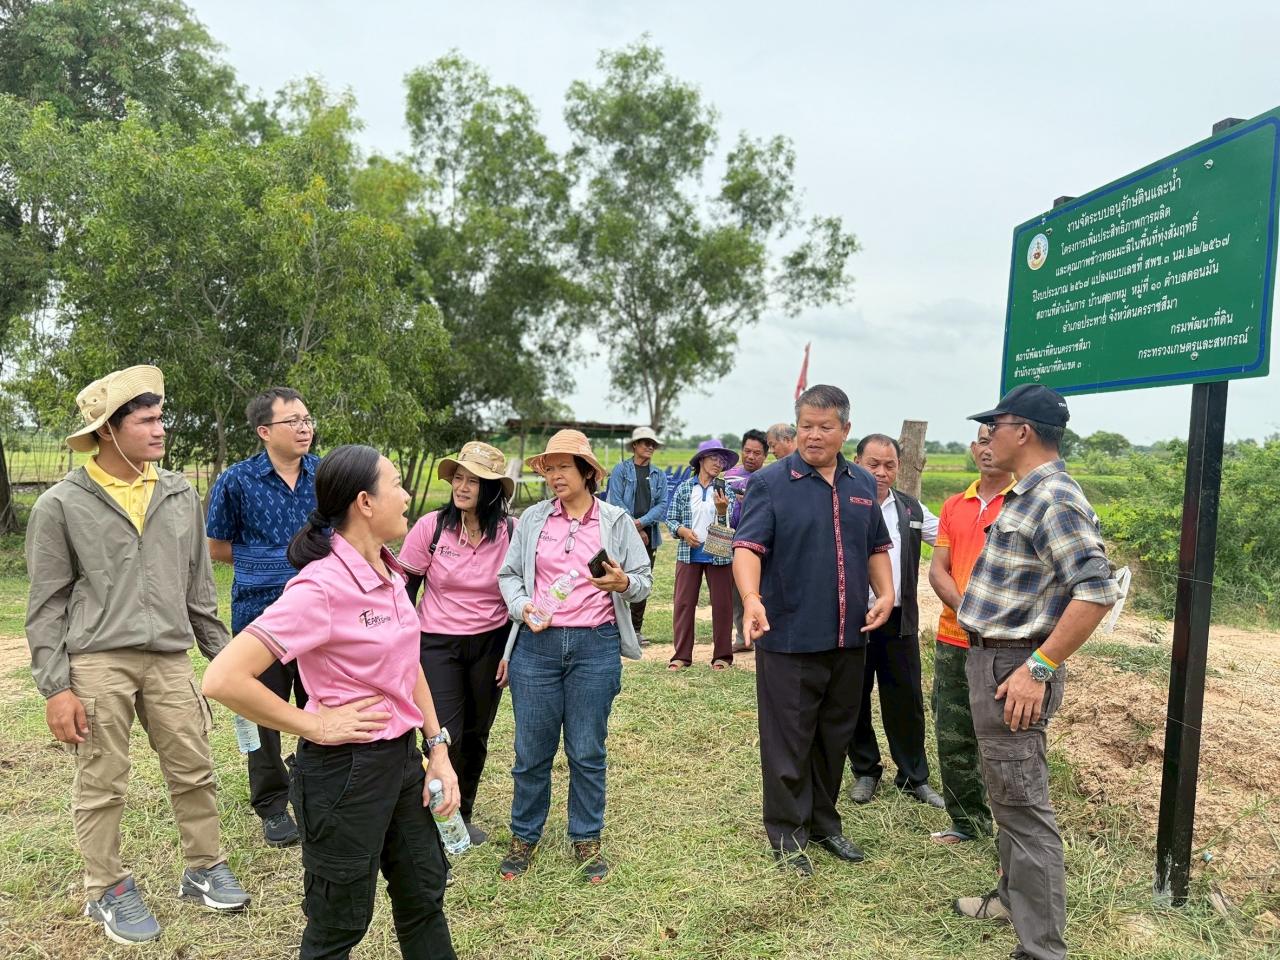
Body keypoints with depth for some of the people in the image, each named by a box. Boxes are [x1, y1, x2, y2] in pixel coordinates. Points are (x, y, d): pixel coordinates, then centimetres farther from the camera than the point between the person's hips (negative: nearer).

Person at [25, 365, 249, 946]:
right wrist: (55, 687, -6)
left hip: (170, 659, 3)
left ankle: (203, 870, 27)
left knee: (194, 773, 9)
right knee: (101, 786, 8)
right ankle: (108, 891, 26)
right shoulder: (61, 505, -3)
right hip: (96, 663, -3)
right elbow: (47, 604, -2)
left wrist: (221, 653, 15)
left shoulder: (180, 496, 7)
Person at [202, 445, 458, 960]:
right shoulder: (322, 586, -24)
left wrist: (438, 749, 6)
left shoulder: (387, 573, 1)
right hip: (345, 770, -7)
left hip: (402, 757, 8)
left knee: (424, 898, 23)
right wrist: (314, 725, -20)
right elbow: (224, 679, -29)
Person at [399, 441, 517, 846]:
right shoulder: (430, 527, -11)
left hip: (490, 644, 2)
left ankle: (463, 816, 33)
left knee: (476, 735, 12)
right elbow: (405, 589, -2)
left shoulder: (512, 532, -9)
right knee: (446, 736, -6)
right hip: (438, 643, -1)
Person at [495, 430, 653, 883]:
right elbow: (508, 573, 9)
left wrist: (623, 582, -18)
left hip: (596, 645, -1)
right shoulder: (532, 518, 5)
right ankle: (524, 836, 27)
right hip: (537, 643, 1)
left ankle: (587, 839, 26)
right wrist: (522, 607, -9)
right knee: (531, 750, 8)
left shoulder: (617, 521, 2)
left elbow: (644, 581, 4)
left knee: (587, 751, 7)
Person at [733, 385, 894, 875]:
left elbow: (877, 547, 18)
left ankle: (824, 820, 33)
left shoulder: (863, 484, 10)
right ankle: (787, 832, 19)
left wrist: (886, 594, 2)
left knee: (836, 736, 17)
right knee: (787, 741, 4)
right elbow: (748, 545, -16)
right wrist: (751, 597, -33)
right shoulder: (771, 481, -7)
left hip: (849, 637, 5)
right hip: (789, 635, -5)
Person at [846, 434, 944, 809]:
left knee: (907, 702, 10)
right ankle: (865, 772, 28)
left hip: (899, 621, 3)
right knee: (855, 701, 10)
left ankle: (914, 778, 24)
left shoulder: (912, 509, 8)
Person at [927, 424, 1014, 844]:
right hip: (953, 639, 6)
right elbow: (938, 569, 7)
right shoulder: (954, 507, 12)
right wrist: (963, 606, -11)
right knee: (952, 738, 13)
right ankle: (966, 822, 30)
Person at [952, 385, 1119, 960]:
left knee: (1023, 806, -3)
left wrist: (1038, 669, -26)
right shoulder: (1026, 495, 12)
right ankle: (1015, 897, 38)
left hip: (1014, 668, -10)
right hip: (991, 658, 10)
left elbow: (1097, 591, -27)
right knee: (1008, 795, 22)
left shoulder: (1056, 500, -20)